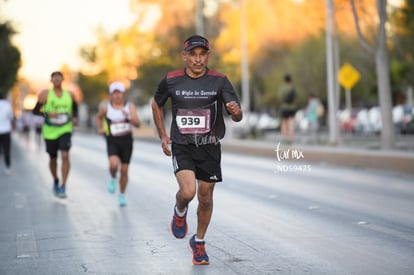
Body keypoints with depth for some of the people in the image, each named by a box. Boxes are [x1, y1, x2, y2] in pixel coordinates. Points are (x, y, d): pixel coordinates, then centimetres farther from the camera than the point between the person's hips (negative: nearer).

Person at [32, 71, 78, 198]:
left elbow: (75, 107, 21)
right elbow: (35, 111, -4)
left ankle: (63, 186, -16)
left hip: (65, 130, 0)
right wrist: (47, 114, -21)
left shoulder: (70, 94, 3)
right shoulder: (45, 94, -4)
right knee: (53, 159, 11)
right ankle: (55, 181, 38)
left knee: (65, 155, -19)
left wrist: (75, 118, 2)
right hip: (50, 131, 0)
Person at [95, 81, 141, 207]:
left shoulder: (130, 106, -5)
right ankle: (113, 179, 8)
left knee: (124, 170, 4)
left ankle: (122, 195, 24)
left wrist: (129, 117, -32)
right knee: (114, 164, -26)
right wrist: (100, 129, 0)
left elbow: (138, 124, -13)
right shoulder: (105, 107, -3)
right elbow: (99, 117, 18)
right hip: (112, 142, -1)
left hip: (127, 141, 1)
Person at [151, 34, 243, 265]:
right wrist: (163, 136, 10)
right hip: (182, 146, -1)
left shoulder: (219, 81, -8)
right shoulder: (171, 80, -6)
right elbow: (156, 104, 13)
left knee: (205, 198, 10)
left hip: (209, 147, 1)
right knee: (188, 192, -21)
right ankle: (180, 212, 16)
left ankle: (199, 242, 34)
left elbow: (237, 116, -11)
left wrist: (236, 111, -36)